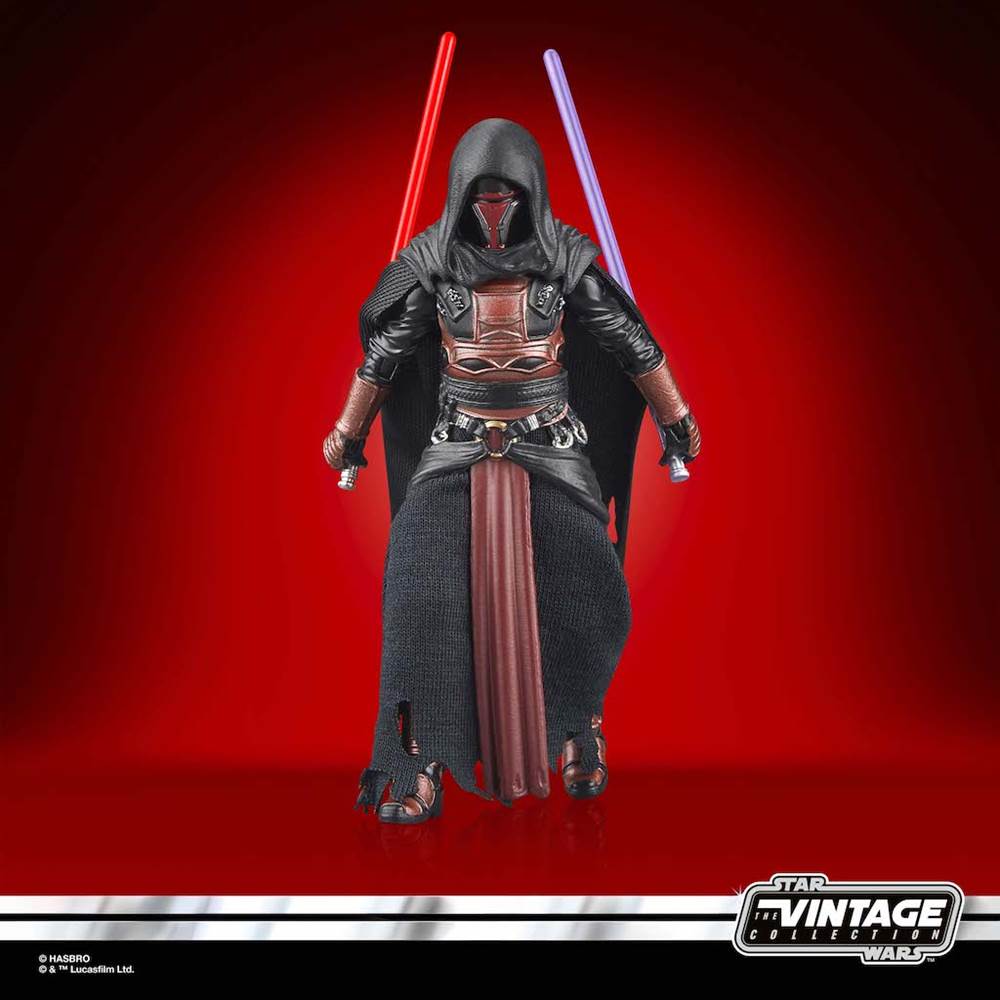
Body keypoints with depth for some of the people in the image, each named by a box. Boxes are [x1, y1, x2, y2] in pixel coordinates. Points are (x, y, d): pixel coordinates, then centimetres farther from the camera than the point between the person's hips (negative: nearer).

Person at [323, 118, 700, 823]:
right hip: (456, 454, 1)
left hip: (551, 455, 0)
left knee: (588, 601, -9)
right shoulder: (434, 260, -1)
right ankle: (421, 767, -8)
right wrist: (347, 435, 15)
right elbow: (384, 354, 8)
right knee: (422, 591, -17)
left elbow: (632, 343, 3)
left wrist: (677, 421, 8)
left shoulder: (565, 256, -3)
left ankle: (579, 727, 19)